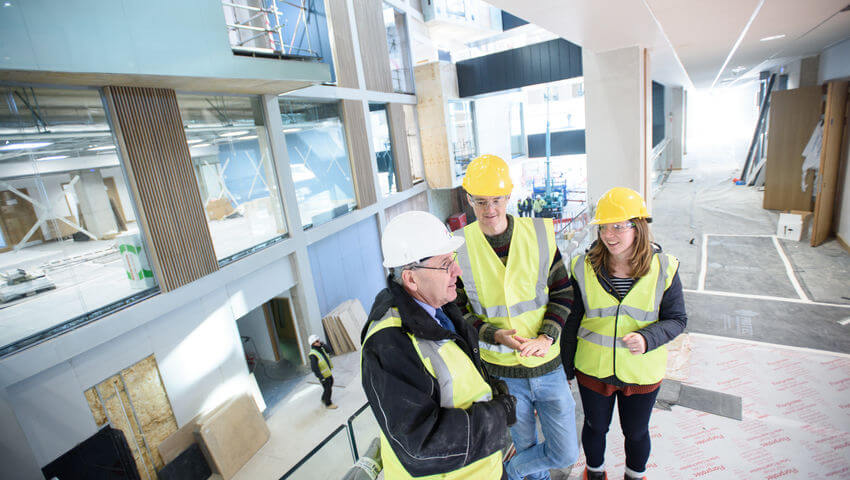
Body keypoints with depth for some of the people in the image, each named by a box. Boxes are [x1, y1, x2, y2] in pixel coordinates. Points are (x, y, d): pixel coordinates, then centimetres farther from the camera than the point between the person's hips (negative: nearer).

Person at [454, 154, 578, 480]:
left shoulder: (538, 234, -9)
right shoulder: (460, 248, -13)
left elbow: (562, 292, -1)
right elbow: (459, 312, -6)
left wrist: (547, 337, -15)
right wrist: (496, 336, -22)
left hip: (548, 365, 2)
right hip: (503, 371, -1)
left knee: (566, 453, 13)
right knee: (526, 445, 22)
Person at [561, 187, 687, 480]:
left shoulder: (663, 268, -13)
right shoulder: (584, 267, -13)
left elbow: (677, 319, -5)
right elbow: (572, 319, -4)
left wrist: (647, 339, -26)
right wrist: (566, 365, 2)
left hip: (642, 373, 0)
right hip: (593, 369, 0)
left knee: (636, 432, 22)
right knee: (595, 427, 22)